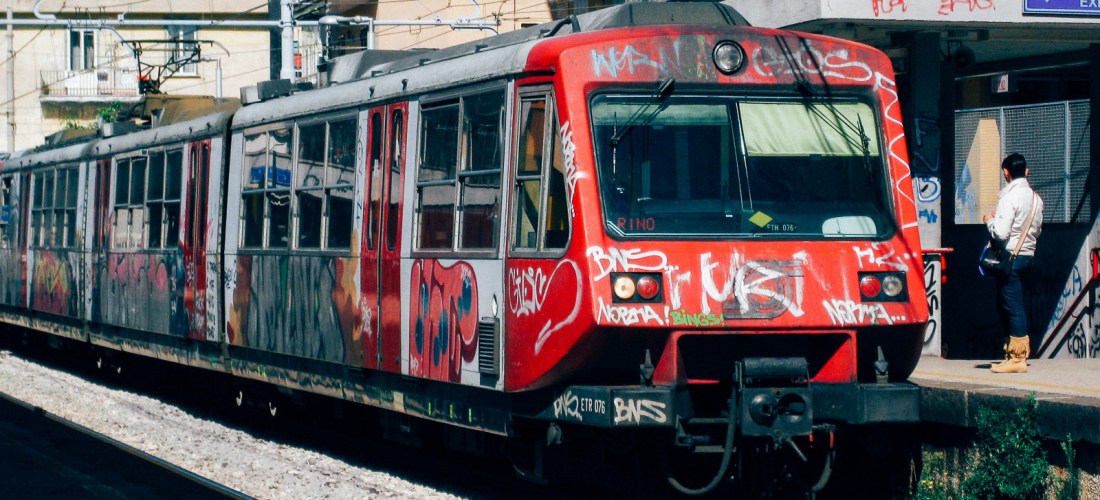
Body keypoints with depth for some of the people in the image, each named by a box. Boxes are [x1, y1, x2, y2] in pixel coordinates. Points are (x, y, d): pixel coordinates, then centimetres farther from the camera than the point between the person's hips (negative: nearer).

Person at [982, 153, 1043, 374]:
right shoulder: (1035, 198, 10)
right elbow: (1037, 230, 18)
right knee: (1005, 304, 17)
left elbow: (1001, 233, -21)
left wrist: (989, 220, -3)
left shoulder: (1009, 197, -16)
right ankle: (1012, 352, 20)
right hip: (1028, 254, 9)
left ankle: (1018, 358, -4)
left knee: (1012, 306, -5)